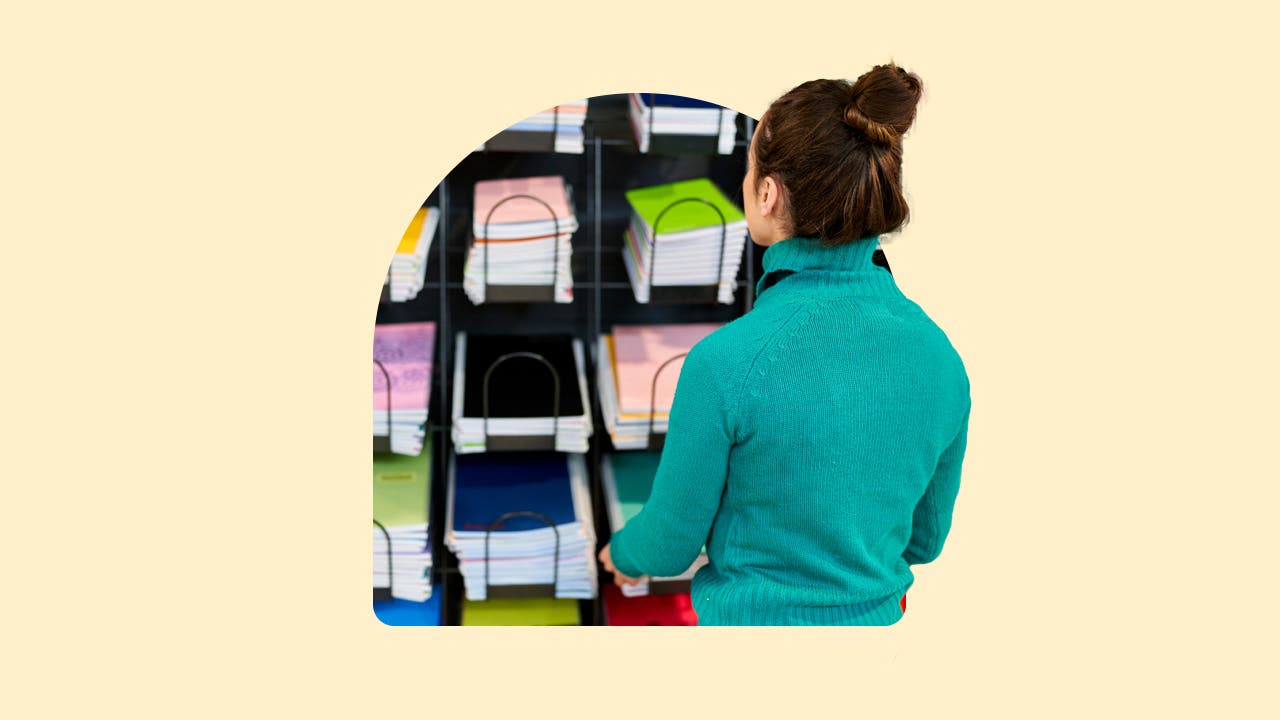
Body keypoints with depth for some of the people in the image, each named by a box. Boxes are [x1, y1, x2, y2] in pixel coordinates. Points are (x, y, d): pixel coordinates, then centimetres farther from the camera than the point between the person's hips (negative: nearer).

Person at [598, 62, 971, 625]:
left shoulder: (725, 362, -26)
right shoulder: (941, 357, -9)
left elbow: (672, 544, -12)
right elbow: (923, 538, 5)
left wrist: (623, 553, 11)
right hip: (877, 616, 5)